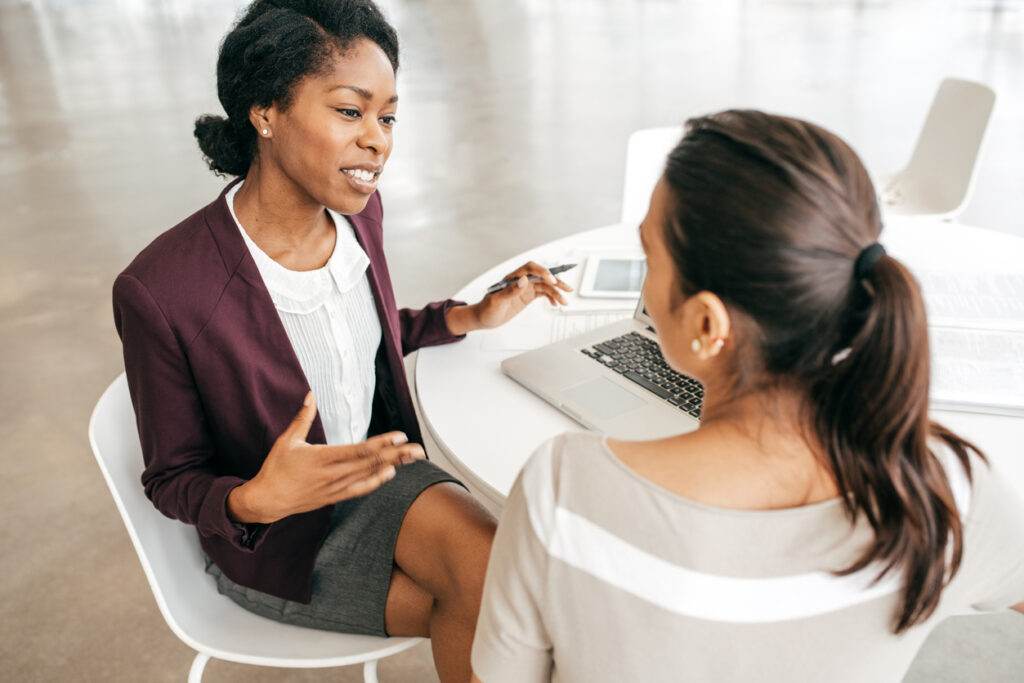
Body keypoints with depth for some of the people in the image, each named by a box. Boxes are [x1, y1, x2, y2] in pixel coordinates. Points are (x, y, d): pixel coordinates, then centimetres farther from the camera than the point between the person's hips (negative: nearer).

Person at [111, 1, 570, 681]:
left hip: (373, 471, 5)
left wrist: (472, 317, 2)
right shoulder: (161, 290, -27)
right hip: (275, 545, -4)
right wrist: (256, 502, -34)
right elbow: (173, 480, -14)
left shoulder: (354, 210, -9)